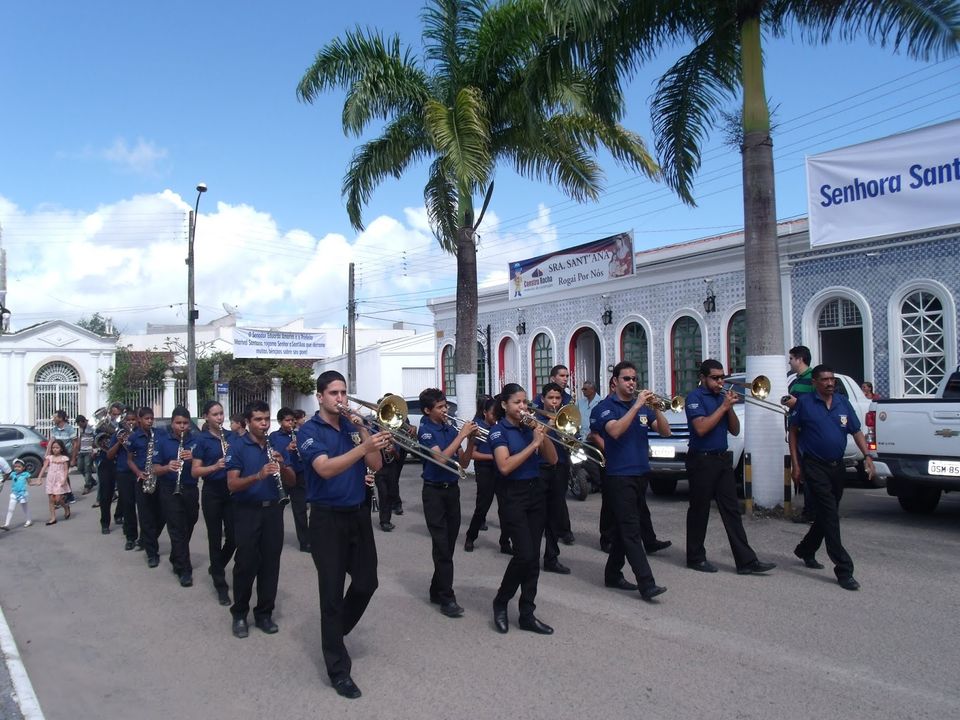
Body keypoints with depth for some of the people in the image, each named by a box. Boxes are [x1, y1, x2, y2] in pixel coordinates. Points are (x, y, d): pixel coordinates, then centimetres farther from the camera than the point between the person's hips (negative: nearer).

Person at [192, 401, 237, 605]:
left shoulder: (231, 436, 6)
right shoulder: (202, 439, -5)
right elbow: (195, 471, -8)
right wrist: (215, 467, -24)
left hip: (232, 492, 3)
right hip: (212, 494, -3)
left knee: (233, 537, 5)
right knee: (215, 538, 3)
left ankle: (216, 567, 33)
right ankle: (220, 585, 12)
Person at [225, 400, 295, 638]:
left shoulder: (277, 445, 6)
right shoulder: (237, 446, -6)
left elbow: (291, 482, 6)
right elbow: (232, 484, -14)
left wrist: (282, 466, -15)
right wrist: (258, 476, -30)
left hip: (273, 510, 4)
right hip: (247, 512, -4)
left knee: (271, 564, 7)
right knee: (246, 564, 0)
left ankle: (264, 613, 19)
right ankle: (239, 614, 17)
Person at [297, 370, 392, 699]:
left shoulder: (354, 425, 7)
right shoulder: (310, 430, -9)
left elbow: (376, 465, -1)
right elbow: (325, 469, -26)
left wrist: (363, 431, -13)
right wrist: (364, 446, -39)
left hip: (358, 514, 5)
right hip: (327, 518, -5)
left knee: (366, 583, 12)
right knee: (332, 591, -2)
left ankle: (336, 632, 38)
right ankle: (338, 670, 8)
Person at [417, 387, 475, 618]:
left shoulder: (451, 428, 7)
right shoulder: (425, 430, -9)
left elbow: (463, 463, 7)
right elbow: (440, 458, -23)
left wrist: (471, 440, -8)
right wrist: (461, 435, -22)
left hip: (452, 489, 6)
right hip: (434, 491, -6)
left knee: (449, 545, 11)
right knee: (442, 546, -6)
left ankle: (437, 591, 24)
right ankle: (447, 598, -2)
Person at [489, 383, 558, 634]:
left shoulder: (530, 427, 10)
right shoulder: (499, 430, -7)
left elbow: (552, 460, 6)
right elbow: (505, 466, -20)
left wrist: (544, 435, -10)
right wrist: (533, 444, -19)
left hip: (536, 493, 6)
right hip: (514, 496, -6)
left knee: (533, 557, 5)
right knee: (524, 555, -12)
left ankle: (527, 615, 13)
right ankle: (501, 602, 11)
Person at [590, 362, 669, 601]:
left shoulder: (643, 407, 11)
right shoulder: (606, 407, -5)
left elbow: (665, 432, 4)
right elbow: (615, 431, -23)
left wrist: (656, 408, -11)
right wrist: (636, 406, -24)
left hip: (640, 474, 7)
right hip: (619, 476, -6)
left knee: (625, 528, 14)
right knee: (631, 530, -9)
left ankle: (613, 574, 25)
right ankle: (646, 584, -13)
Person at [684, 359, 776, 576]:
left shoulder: (721, 397, 12)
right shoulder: (695, 397, -8)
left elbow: (735, 430, 11)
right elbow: (701, 428, -21)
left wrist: (730, 407, -5)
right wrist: (724, 406, -17)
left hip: (722, 459, 7)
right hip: (701, 461, -7)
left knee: (732, 510, 4)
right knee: (699, 511, 4)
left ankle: (746, 561, 5)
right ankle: (696, 558, 16)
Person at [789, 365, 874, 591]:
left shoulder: (843, 402, 7)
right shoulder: (805, 403, -5)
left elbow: (856, 431, 9)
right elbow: (793, 432, 1)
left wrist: (867, 456, -5)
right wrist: (795, 463, -4)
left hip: (837, 466, 5)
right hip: (815, 466, -5)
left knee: (826, 514, 16)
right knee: (830, 515, -10)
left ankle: (806, 550, 37)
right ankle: (843, 570, -10)